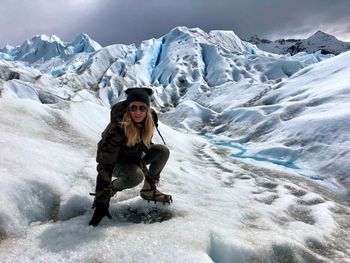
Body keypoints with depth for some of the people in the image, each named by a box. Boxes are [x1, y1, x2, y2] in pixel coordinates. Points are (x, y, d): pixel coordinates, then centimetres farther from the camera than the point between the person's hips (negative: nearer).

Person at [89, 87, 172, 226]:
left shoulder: (149, 118, -19)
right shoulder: (116, 129, -36)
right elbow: (105, 166, -35)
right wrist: (101, 203, -35)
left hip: (135, 155, 6)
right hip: (116, 161, -6)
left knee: (163, 151, -18)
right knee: (136, 176, -36)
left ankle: (149, 190, 0)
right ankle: (112, 187, -4)